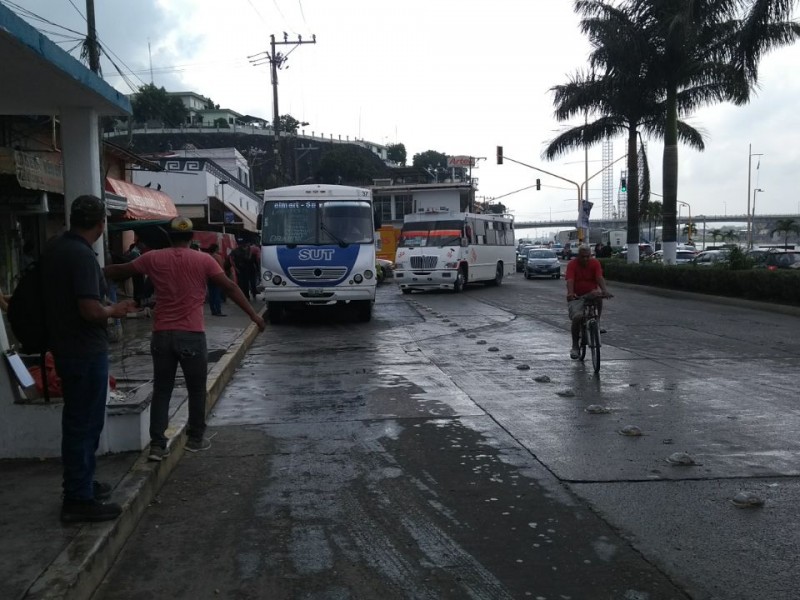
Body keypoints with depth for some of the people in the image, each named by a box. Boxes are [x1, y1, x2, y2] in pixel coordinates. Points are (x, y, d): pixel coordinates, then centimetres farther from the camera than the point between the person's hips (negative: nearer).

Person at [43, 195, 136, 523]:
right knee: (84, 423, -1)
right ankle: (79, 500, 8)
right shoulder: (82, 255, -22)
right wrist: (114, 310, -10)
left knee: (79, 420, 20)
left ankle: (80, 483, 32)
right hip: (85, 351, -10)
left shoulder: (55, 247, 7)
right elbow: (91, 310, -28)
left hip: (66, 346, 10)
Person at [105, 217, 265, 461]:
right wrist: (253, 315, 1)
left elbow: (120, 271, 16)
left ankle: (157, 444, 7)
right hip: (192, 335, -2)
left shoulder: (153, 258, 4)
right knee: (196, 389, 13)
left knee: (161, 391, 10)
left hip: (162, 334, 2)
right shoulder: (203, 260, -2)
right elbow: (230, 288, -3)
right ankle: (196, 438, 24)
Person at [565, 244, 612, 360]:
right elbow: (570, 281, -26)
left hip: (590, 294, 2)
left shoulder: (595, 263, -6)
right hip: (576, 297, -2)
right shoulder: (572, 264, -12)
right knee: (577, 317, -24)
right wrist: (570, 293, -46)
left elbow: (600, 278, -21)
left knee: (598, 296, -32)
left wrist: (605, 290, -41)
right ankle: (574, 347, -9)